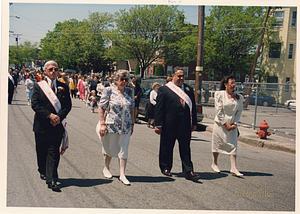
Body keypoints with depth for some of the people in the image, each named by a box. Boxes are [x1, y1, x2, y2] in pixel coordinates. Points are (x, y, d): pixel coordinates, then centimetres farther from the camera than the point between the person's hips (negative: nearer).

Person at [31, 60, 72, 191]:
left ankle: (51, 180, -5)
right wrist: (50, 115, -18)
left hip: (57, 125, 0)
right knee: (41, 151, 13)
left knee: (54, 153, -4)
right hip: (41, 125, 1)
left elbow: (68, 105, 2)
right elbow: (35, 104, -8)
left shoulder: (64, 87, 7)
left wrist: (59, 117, -15)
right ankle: (43, 172, 37)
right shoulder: (38, 86, 3)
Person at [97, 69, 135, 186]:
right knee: (109, 148, 12)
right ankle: (106, 168, 35)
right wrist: (102, 124, -11)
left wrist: (132, 124, 10)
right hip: (111, 125, -3)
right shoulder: (109, 91, -7)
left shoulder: (130, 92, 5)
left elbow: (132, 109, 12)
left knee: (124, 149, 3)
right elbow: (101, 108, -6)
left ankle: (122, 174, 9)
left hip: (126, 126, 3)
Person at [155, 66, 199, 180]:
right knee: (166, 148, 10)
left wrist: (194, 123, 12)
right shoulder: (164, 90, -3)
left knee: (186, 149, 4)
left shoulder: (189, 90, 10)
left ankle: (188, 171, 6)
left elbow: (193, 107, 14)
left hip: (185, 126, 3)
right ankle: (165, 168, 26)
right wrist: (158, 125, -9)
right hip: (169, 126, -3)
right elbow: (159, 108, -5)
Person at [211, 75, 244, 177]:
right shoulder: (220, 94, -6)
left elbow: (239, 111, 7)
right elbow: (218, 111, -9)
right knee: (217, 143, 6)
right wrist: (225, 124, -12)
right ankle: (214, 164, 23)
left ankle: (233, 168, -3)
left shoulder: (238, 97, 5)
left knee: (233, 145, -3)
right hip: (220, 123, -3)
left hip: (232, 124, 3)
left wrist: (235, 123, -5)